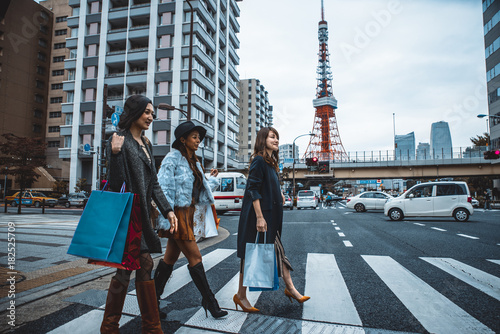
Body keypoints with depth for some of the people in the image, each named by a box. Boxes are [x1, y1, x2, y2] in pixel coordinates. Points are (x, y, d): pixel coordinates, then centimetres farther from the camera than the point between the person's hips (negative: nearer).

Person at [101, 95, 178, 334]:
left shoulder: (146, 145, 15)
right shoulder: (120, 141, -9)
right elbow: (116, 183, -15)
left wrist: (167, 210, 7)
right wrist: (115, 153, -28)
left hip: (142, 215, 8)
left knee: (145, 265, 11)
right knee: (125, 268, 1)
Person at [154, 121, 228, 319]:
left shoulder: (194, 162, 15)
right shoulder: (173, 158, -10)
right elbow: (163, 188, -16)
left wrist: (212, 179, 12)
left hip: (188, 214, 8)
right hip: (177, 214, -8)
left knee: (171, 257, 16)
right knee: (194, 257, -4)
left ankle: (154, 296, 31)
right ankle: (209, 300, 8)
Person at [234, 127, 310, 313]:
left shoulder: (271, 162, 14)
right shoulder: (259, 160, -14)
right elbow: (253, 190, -20)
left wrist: (278, 195, 10)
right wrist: (259, 217, -22)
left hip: (271, 215, 9)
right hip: (257, 214, -9)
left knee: (278, 250, 14)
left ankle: (290, 289, 26)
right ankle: (240, 295, 17)